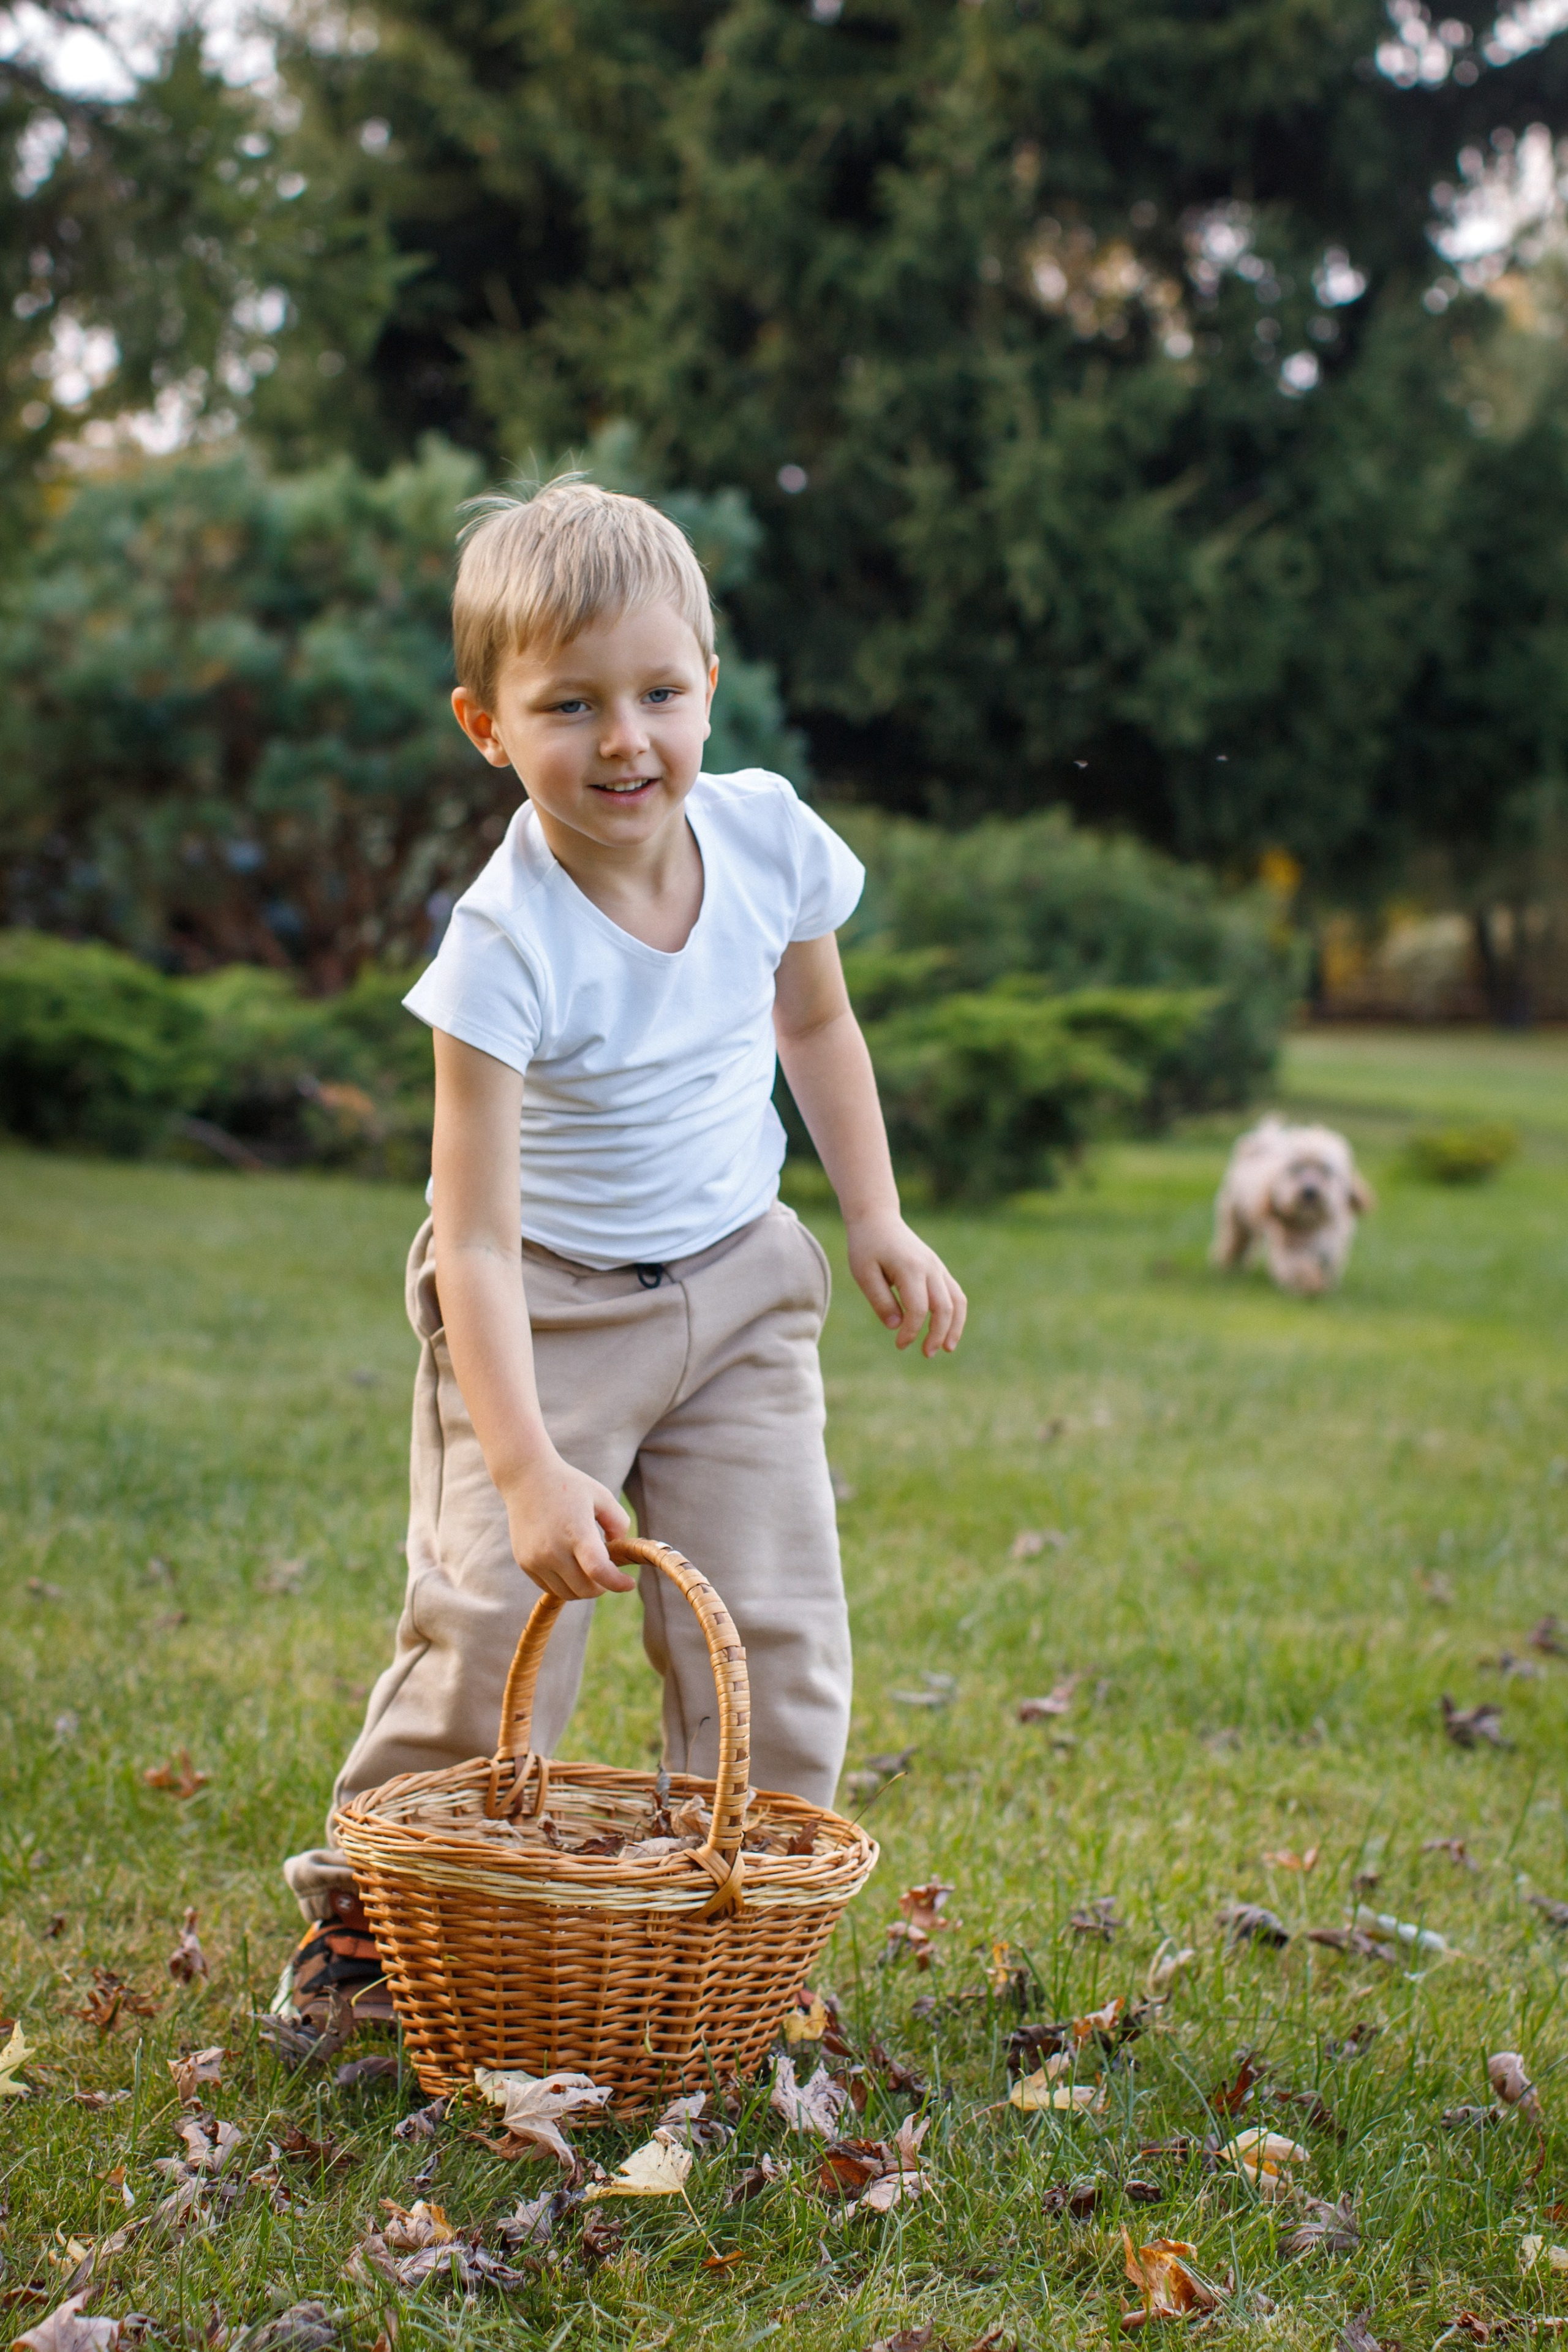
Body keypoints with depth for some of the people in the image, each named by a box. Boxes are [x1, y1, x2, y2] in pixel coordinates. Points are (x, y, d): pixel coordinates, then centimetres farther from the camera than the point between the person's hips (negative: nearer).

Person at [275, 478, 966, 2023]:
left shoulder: (767, 835, -11)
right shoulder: (507, 941, -27)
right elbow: (476, 1238, -29)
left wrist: (876, 1219, 9)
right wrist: (528, 1471, -37)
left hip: (738, 1284, 4)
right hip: (544, 1304, -4)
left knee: (773, 1623, -1)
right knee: (492, 1620, -11)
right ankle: (364, 1907, 12)